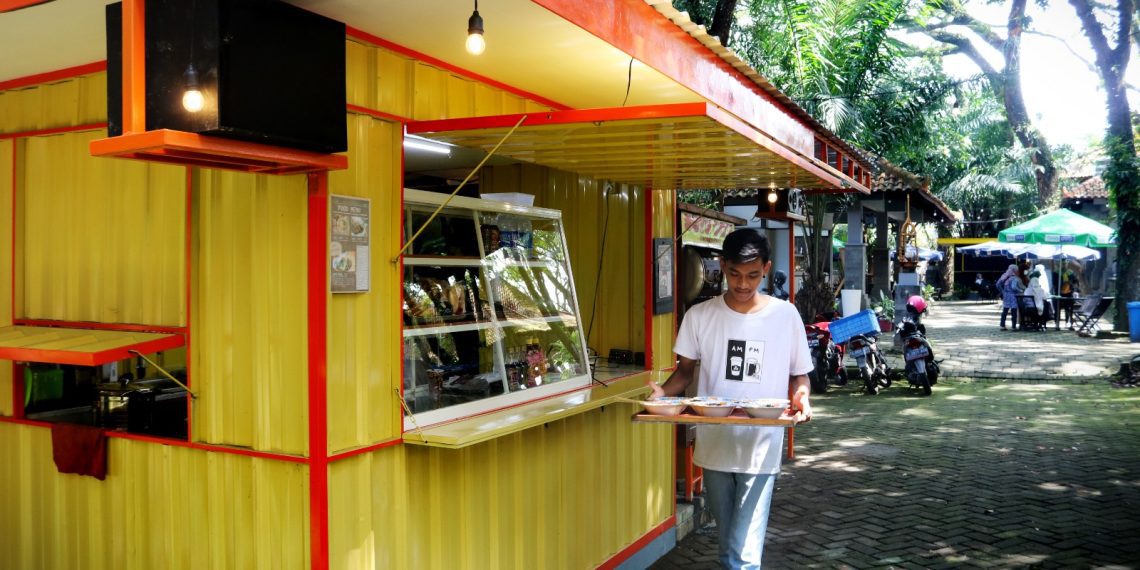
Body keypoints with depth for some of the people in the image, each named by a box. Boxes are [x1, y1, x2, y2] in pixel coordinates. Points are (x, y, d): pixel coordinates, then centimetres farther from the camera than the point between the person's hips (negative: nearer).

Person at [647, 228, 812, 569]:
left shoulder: (785, 315, -3)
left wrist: (801, 396, -17)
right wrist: (663, 393, -13)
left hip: (760, 450, -2)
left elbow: (799, 375, 5)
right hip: (714, 447, 2)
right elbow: (686, 370, 8)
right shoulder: (700, 316, -1)